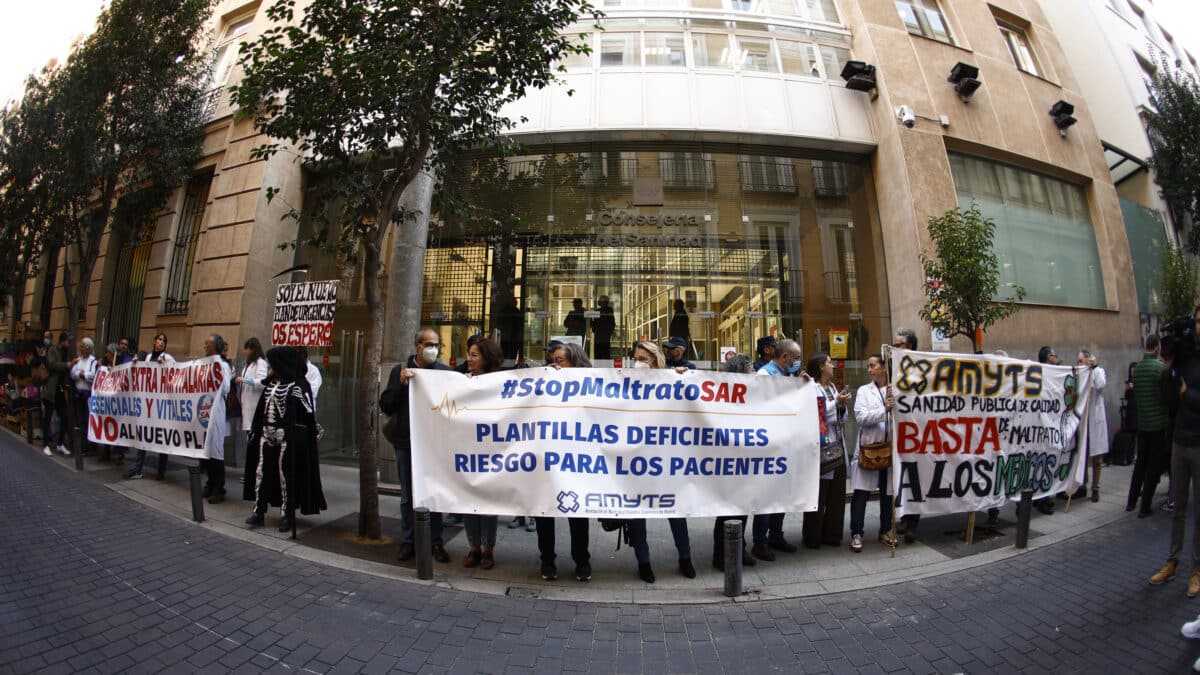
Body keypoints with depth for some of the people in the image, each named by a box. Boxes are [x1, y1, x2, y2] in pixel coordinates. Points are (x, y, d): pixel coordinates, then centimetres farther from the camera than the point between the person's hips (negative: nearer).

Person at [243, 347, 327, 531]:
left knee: (286, 475, 1)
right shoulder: (271, 383, 11)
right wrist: (254, 430, 15)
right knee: (261, 472, 9)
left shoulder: (298, 384, -11)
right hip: (267, 435, 7)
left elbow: (309, 412, -14)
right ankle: (258, 511, 19)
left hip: (287, 438, -7)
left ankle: (287, 515, 13)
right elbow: (262, 409, 16)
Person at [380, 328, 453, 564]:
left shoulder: (445, 371, 0)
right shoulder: (400, 370, 2)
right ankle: (408, 541, 26)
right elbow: (385, 405, -1)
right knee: (408, 494, 12)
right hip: (407, 441, 1)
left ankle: (436, 542, 21)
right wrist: (401, 384, -15)